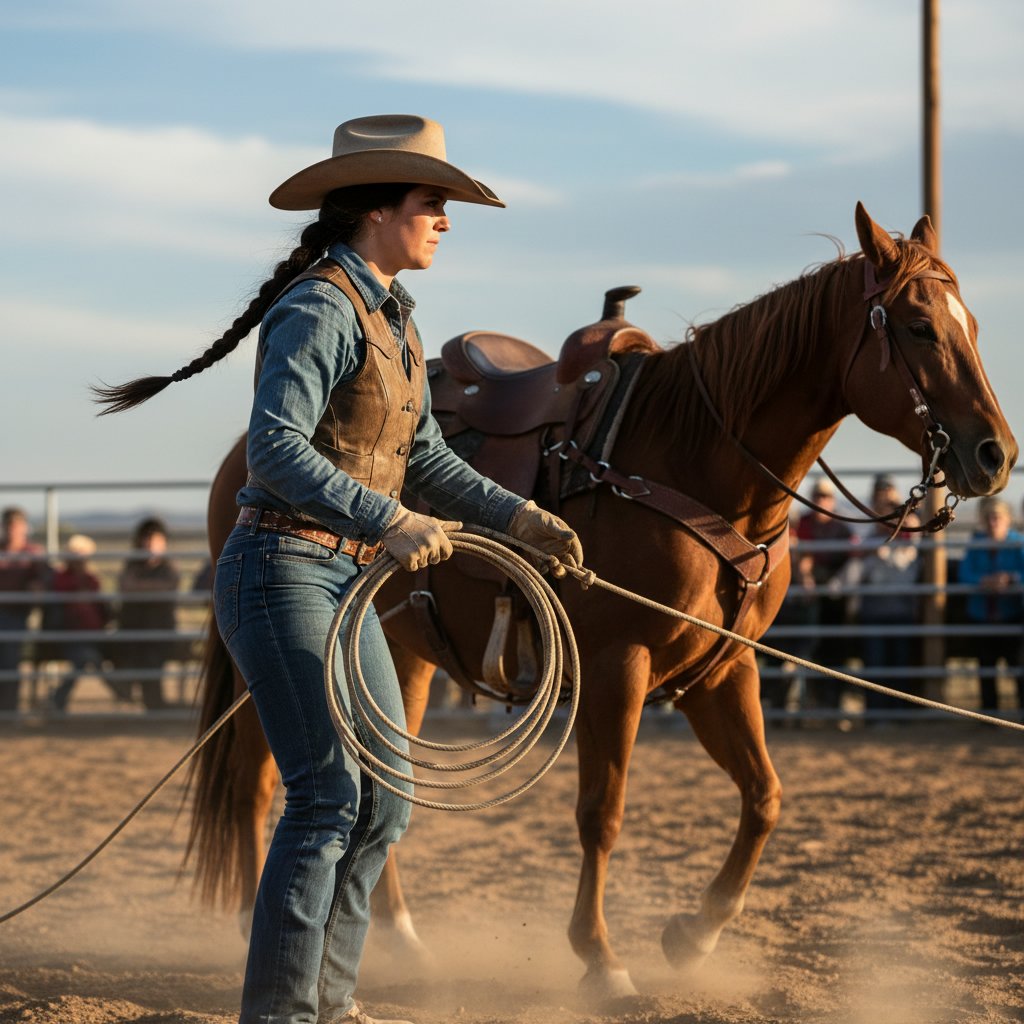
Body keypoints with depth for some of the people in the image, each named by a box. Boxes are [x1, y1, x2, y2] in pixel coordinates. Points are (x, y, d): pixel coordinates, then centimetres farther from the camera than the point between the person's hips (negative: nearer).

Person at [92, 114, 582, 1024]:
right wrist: (389, 521, -32)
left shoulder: (393, 318, 14)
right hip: (281, 573, -10)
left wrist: (519, 516, 11)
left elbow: (426, 459, 22)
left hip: (346, 583, 10)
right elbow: (275, 446, -26)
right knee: (328, 794, -12)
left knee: (385, 798, 10)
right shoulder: (320, 308, -15)